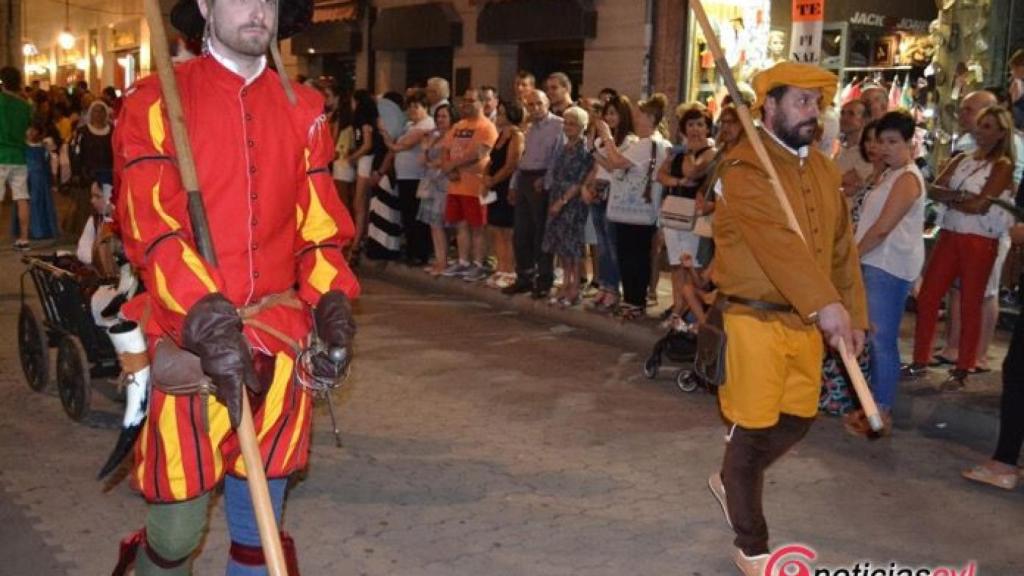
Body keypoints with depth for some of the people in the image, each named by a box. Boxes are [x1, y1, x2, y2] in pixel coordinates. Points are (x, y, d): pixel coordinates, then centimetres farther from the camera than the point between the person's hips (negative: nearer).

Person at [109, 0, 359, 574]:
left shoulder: (303, 108, 11)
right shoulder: (157, 101, -1)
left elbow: (319, 220, 10)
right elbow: (149, 224, -10)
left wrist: (333, 301, -7)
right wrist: (207, 317, -23)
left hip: (281, 340, 3)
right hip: (189, 340, -3)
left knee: (261, 525, 12)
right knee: (177, 529, 2)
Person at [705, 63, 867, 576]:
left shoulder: (823, 168, 11)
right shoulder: (745, 168, -15)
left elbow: (842, 246, 14)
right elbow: (778, 242, -29)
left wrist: (854, 314, 9)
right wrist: (827, 304, -39)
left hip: (806, 320, 8)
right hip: (757, 317, -7)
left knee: (798, 418, 17)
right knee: (754, 428, 2)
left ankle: (732, 479, 43)